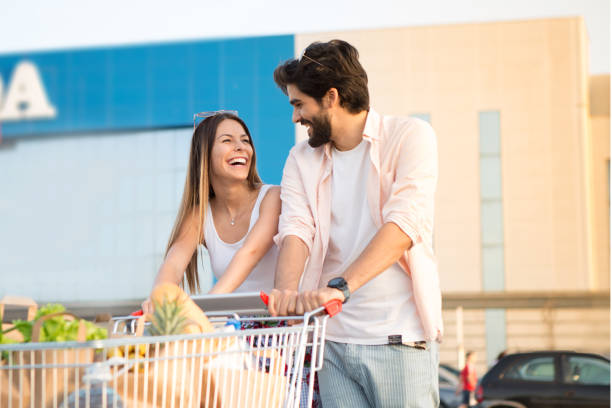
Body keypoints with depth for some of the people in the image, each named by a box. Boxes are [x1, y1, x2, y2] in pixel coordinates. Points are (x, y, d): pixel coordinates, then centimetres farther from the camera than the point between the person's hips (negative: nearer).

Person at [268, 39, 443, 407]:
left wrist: (339, 286, -28)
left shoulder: (409, 137, -2)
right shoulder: (302, 159, 13)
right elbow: (296, 229, -2)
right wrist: (286, 291, -23)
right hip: (333, 340, 4)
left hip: (399, 336, -4)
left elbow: (403, 225, -16)